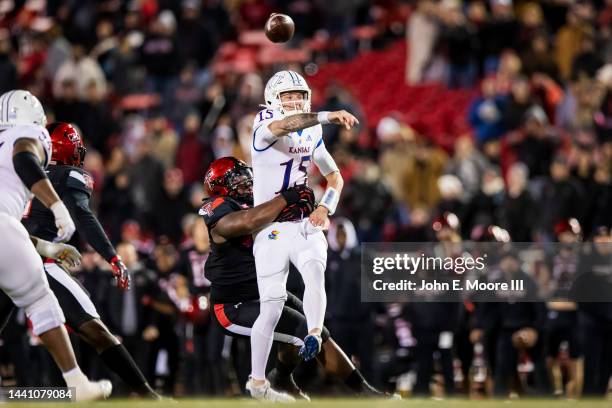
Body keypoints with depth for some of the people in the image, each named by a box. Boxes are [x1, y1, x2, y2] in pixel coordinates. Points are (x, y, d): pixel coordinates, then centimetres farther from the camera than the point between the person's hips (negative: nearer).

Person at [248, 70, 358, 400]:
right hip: (271, 229, -4)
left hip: (305, 225, 4)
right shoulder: (265, 129, -8)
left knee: (314, 273, -28)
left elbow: (335, 176, 19)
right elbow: (283, 125, -34)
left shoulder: (311, 135, 9)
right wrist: (328, 117, -45)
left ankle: (314, 334, -43)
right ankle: (257, 381, 9)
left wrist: (326, 206, -1)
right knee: (271, 308, -3)